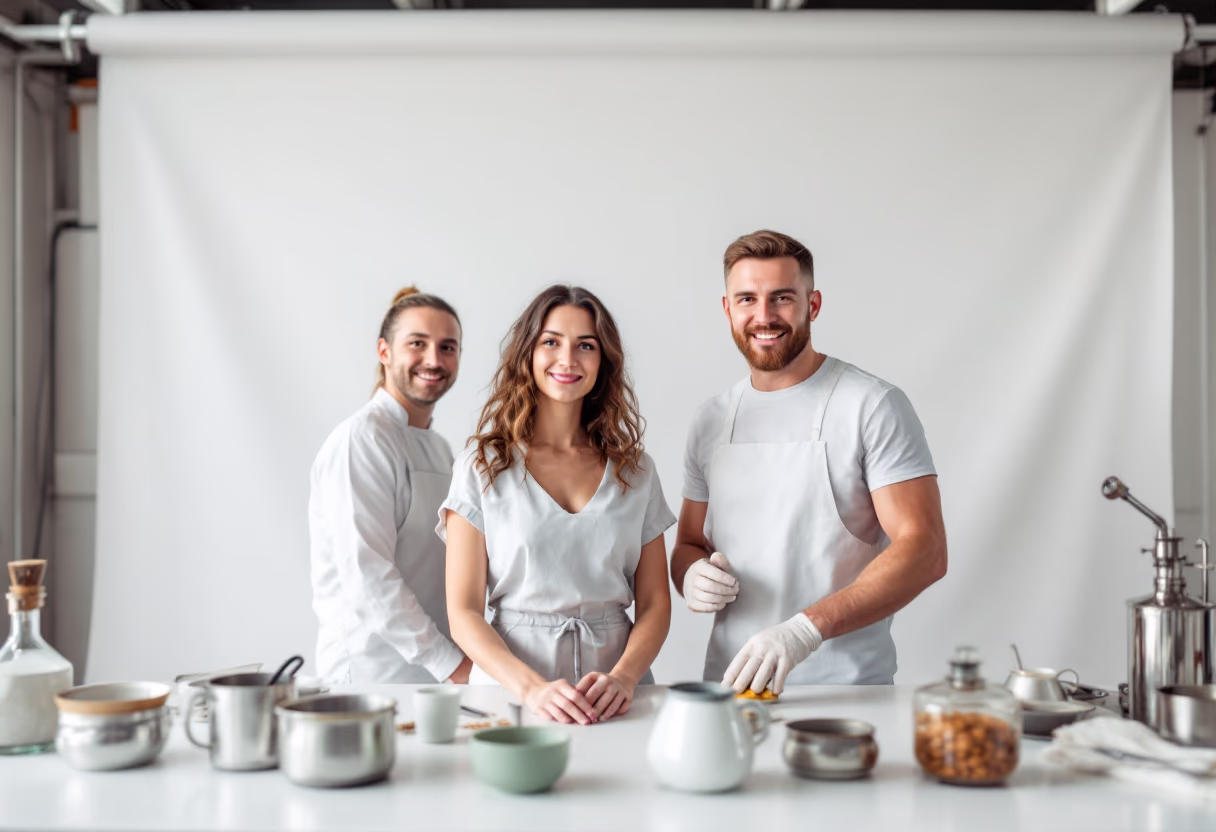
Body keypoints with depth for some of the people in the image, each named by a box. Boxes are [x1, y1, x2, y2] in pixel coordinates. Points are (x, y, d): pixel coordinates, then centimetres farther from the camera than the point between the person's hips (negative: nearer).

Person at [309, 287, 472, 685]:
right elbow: (368, 577, -20)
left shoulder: (438, 448, 16)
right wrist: (452, 664, -17)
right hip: (371, 674, -7)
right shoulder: (363, 439, -12)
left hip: (434, 675, 8)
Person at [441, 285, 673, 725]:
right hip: (510, 691, -1)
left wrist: (622, 677, -9)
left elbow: (654, 604, 9)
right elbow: (464, 613, -1)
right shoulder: (482, 466, 3)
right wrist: (533, 688, -16)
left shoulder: (635, 470, 10)